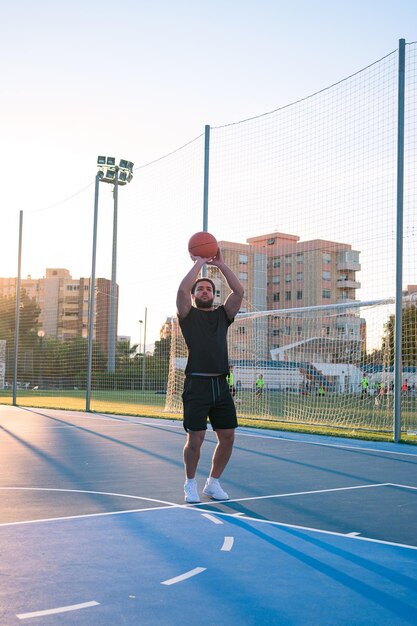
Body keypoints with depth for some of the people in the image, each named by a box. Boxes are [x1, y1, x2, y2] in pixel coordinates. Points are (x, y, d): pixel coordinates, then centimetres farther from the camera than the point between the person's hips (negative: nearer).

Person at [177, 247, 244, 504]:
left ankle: (213, 482, 22)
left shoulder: (222, 315, 16)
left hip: (221, 385, 4)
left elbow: (239, 292, 3)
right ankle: (190, 484, 17)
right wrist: (199, 263, -4)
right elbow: (182, 290, -12)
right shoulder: (189, 315, 6)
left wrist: (220, 264, 2)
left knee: (228, 437, 4)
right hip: (197, 384, -4)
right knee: (195, 438, -4)